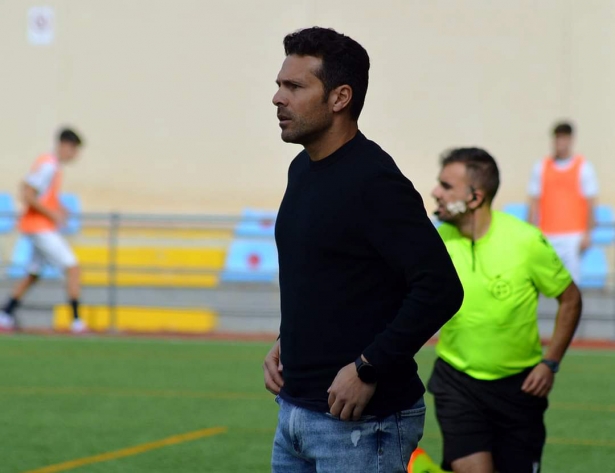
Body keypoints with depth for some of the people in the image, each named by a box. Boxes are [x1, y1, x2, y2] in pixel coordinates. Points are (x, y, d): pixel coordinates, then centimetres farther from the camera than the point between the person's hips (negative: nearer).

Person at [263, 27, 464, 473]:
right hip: (295, 410, 9)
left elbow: (441, 289, -22)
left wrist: (367, 369, -20)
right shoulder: (302, 170, 12)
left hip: (361, 420, -9)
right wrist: (286, 343, 12)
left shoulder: (374, 181, -16)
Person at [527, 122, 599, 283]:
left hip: (573, 236, -2)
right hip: (547, 236, 2)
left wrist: (587, 234, -5)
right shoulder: (541, 168, 9)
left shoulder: (584, 168, 3)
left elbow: (590, 203, 1)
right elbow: (534, 203, 10)